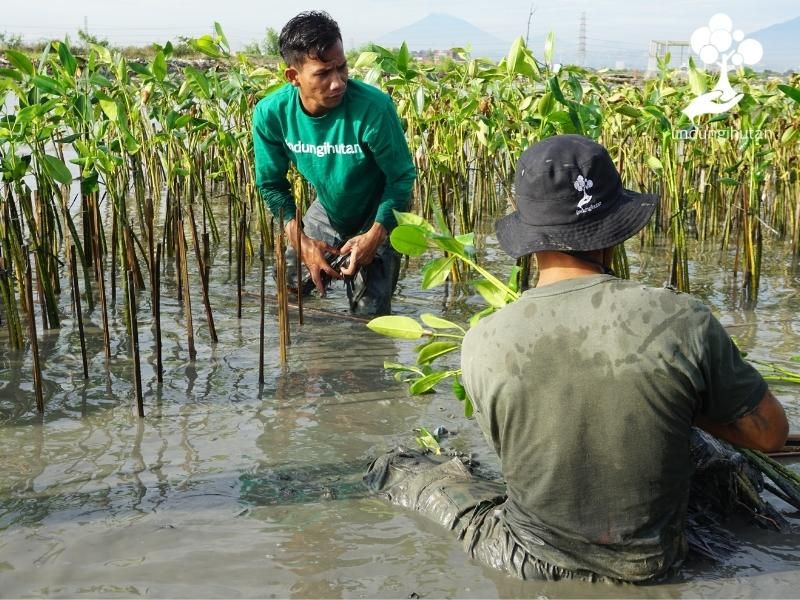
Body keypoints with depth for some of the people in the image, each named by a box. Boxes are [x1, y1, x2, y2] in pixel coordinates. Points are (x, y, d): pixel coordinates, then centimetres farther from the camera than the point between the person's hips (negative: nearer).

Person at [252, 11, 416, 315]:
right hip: (327, 213, 3)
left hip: (378, 217, -3)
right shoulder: (271, 114, -25)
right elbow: (271, 184, -9)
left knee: (370, 313, -5)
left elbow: (402, 177, -21)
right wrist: (301, 241, -19)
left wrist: (375, 235, -31)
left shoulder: (373, 108, -36)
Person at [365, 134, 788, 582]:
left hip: (529, 565, -1)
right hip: (648, 566, 1)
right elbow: (772, 434, -7)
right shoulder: (683, 321, -21)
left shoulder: (482, 343, -17)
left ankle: (399, 478, 56)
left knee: (428, 478, 29)